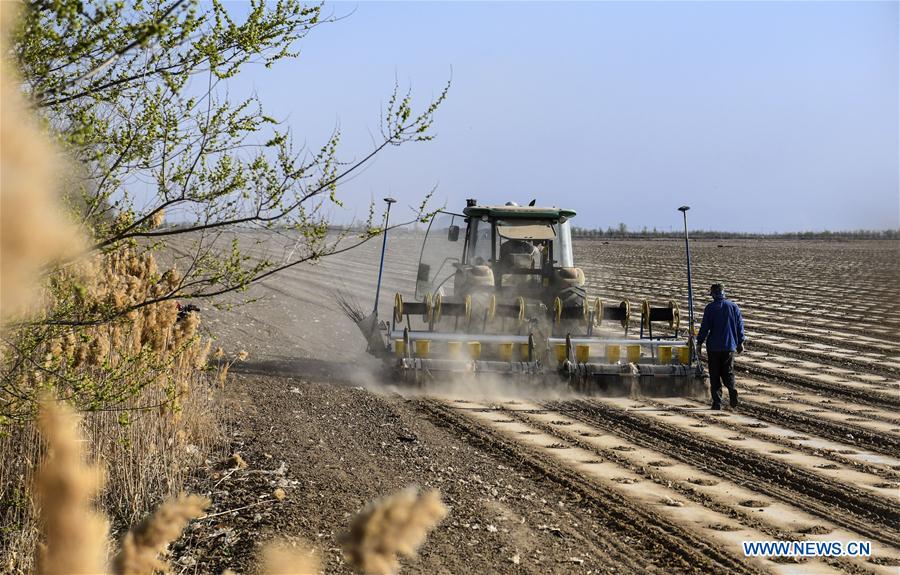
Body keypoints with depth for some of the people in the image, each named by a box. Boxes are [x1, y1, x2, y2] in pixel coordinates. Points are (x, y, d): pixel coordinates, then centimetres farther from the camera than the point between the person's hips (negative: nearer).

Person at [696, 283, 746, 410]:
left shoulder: (710, 307, -8)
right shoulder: (733, 306, 2)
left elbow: (704, 327, -8)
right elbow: (740, 325, 7)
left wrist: (699, 343, 1)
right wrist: (740, 342, 17)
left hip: (714, 347, -3)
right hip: (730, 346, 3)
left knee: (715, 375, 5)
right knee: (728, 372, 13)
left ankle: (717, 401, 1)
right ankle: (732, 390, -14)